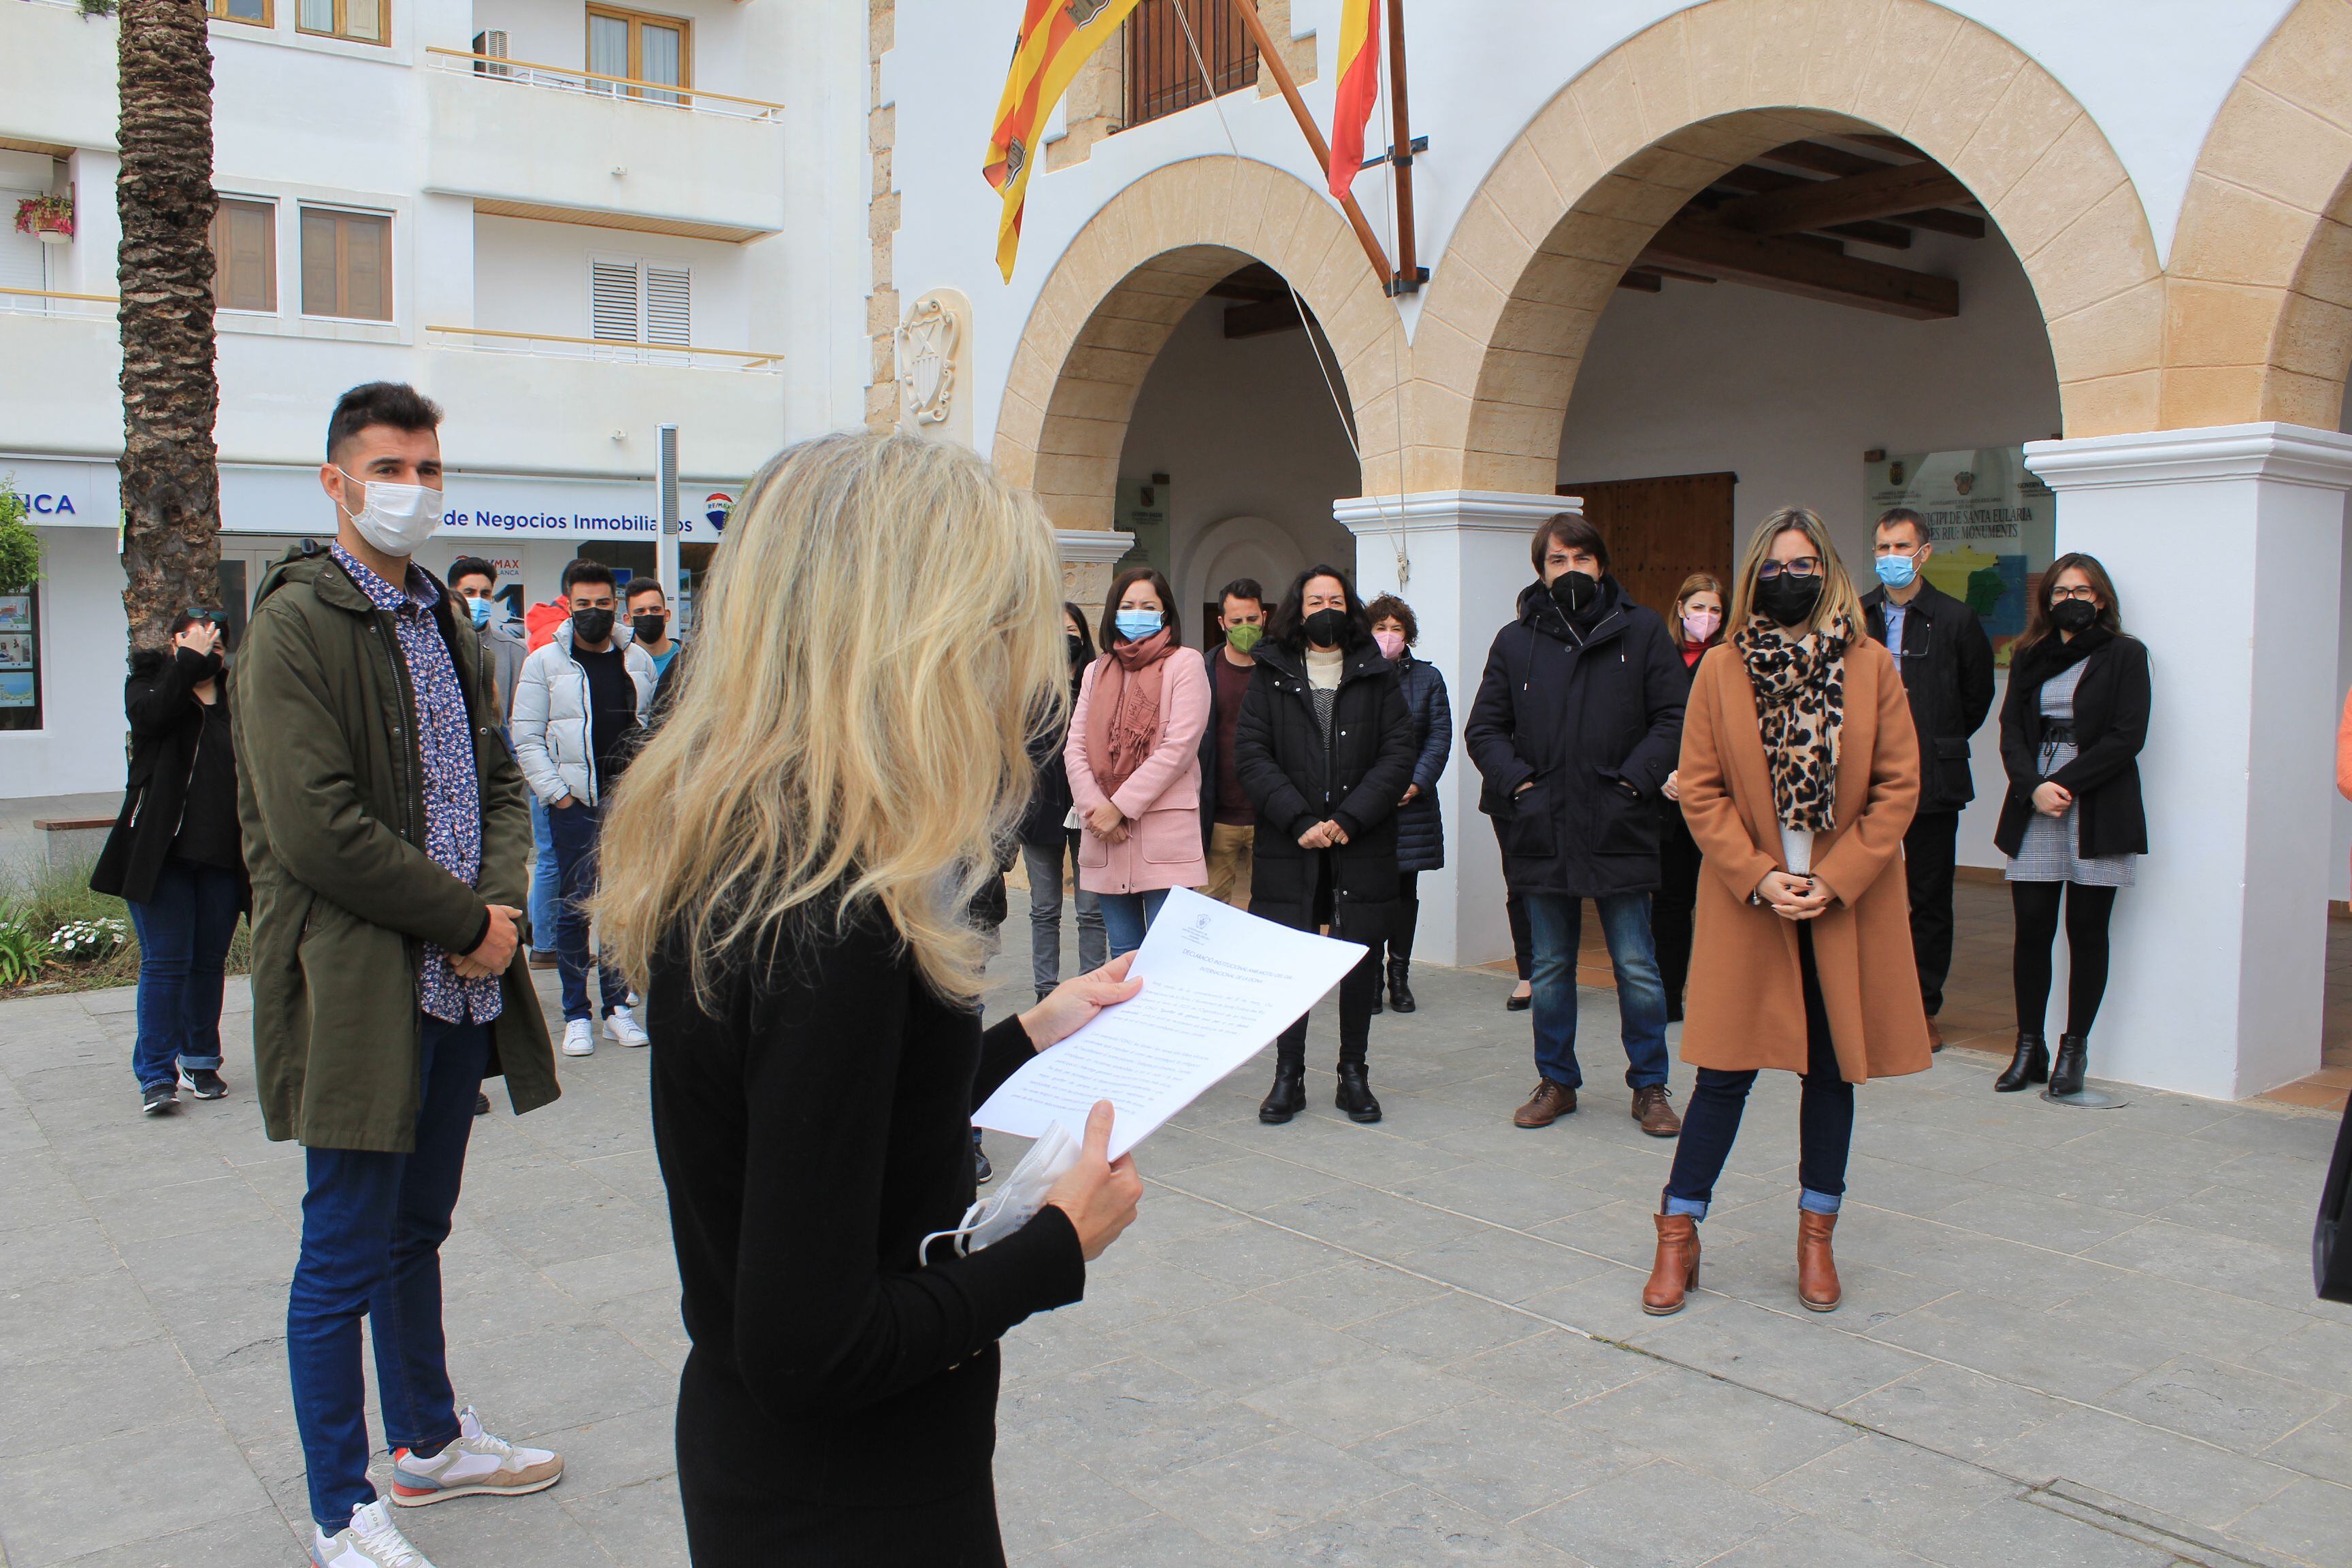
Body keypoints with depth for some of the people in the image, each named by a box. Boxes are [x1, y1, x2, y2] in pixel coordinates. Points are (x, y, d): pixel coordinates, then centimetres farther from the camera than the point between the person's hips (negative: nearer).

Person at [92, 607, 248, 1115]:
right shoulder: (153, 678, 5)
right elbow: (151, 713, -20)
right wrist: (191, 661, -14)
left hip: (222, 854, 3)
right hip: (163, 851, -3)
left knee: (210, 960, 9)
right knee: (165, 960, -5)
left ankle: (201, 1060, 21)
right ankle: (157, 1074, 0)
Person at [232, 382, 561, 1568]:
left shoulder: (448, 625, 15)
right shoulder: (294, 623, -10)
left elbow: (498, 781, 16)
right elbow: (314, 827, -18)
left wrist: (502, 899, -3)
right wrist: (466, 919, -14)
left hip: (457, 983, 7)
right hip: (358, 989, -7)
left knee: (416, 1232, 20)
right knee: (345, 1258, 3)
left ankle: (431, 1443, 35)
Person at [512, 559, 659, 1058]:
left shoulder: (638, 660, 11)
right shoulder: (545, 661, 1)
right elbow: (526, 738, -1)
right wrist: (556, 792, -8)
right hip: (574, 804, -3)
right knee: (575, 907, 1)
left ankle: (618, 1005, 18)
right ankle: (577, 1015, 9)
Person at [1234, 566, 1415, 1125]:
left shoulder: (1378, 675, 8)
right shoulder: (1271, 675, 8)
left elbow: (1398, 754, 0)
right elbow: (1250, 753, -1)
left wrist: (1348, 819, -12)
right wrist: (1300, 820, -12)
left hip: (1362, 844, 1)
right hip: (1288, 846, 0)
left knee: (1362, 957, 4)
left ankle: (1353, 1072, 17)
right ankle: (1288, 1074, 13)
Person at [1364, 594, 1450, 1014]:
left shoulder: (1427, 677, 8)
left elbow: (1440, 735, 3)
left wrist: (1417, 782, -10)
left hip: (1410, 802, 2)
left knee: (1405, 890, 8)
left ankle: (1400, 975, 18)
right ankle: (1370, 976, 10)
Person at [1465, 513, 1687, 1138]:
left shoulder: (1640, 630, 3)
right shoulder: (1516, 641, 7)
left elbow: (1673, 717, 1)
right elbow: (1483, 728, 9)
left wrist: (1635, 778, -10)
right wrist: (1516, 780, -6)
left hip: (1619, 828, -2)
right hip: (1541, 829, 2)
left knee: (1636, 966, 3)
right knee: (1549, 966, 11)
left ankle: (1650, 1086, 17)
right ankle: (1556, 1081, 24)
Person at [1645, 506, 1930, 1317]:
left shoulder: (1872, 667, 0)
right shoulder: (1721, 671, 0)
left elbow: (1899, 786, -1)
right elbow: (1700, 789, -1)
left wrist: (1837, 879, -10)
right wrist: (1757, 876, -12)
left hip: (1847, 905, 1)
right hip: (1748, 903, -1)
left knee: (1833, 1069, 9)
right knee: (1725, 1070, 1)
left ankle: (1816, 1238, 25)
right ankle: (1677, 1240, 13)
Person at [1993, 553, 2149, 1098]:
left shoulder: (2125, 656, 2)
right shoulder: (2029, 657, 14)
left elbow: (2126, 737, -6)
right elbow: (2012, 730, 6)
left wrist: (2065, 783, -12)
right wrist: (2033, 787, -10)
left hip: (2098, 813, -3)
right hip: (2034, 809, 3)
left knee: (2087, 931, 2)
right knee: (2031, 929, 1)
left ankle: (2074, 1051, 11)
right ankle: (2028, 1049, 10)